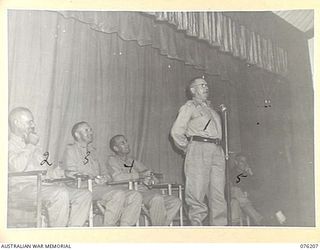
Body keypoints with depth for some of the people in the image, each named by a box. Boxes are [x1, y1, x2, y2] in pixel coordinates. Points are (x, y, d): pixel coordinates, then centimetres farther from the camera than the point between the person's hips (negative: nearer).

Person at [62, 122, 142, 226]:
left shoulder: (92, 151, 29)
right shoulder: (71, 150, 6)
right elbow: (71, 174, -7)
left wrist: (104, 176, 3)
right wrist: (93, 178, -19)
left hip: (99, 186, 8)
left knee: (135, 196, -13)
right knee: (118, 194, -33)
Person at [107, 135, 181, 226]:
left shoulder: (134, 161, 28)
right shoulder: (112, 159, 10)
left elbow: (153, 177, 23)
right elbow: (117, 177, -12)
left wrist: (148, 179, -2)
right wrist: (140, 175, -10)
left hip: (145, 191, 7)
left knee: (176, 201, -10)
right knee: (157, 199, -35)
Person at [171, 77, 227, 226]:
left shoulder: (211, 109, 28)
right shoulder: (189, 107, 8)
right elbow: (176, 131, -1)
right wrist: (188, 149, 1)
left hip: (217, 152, 6)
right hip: (198, 148, -6)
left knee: (218, 193, -1)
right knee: (197, 191, -10)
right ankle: (196, 224, -6)